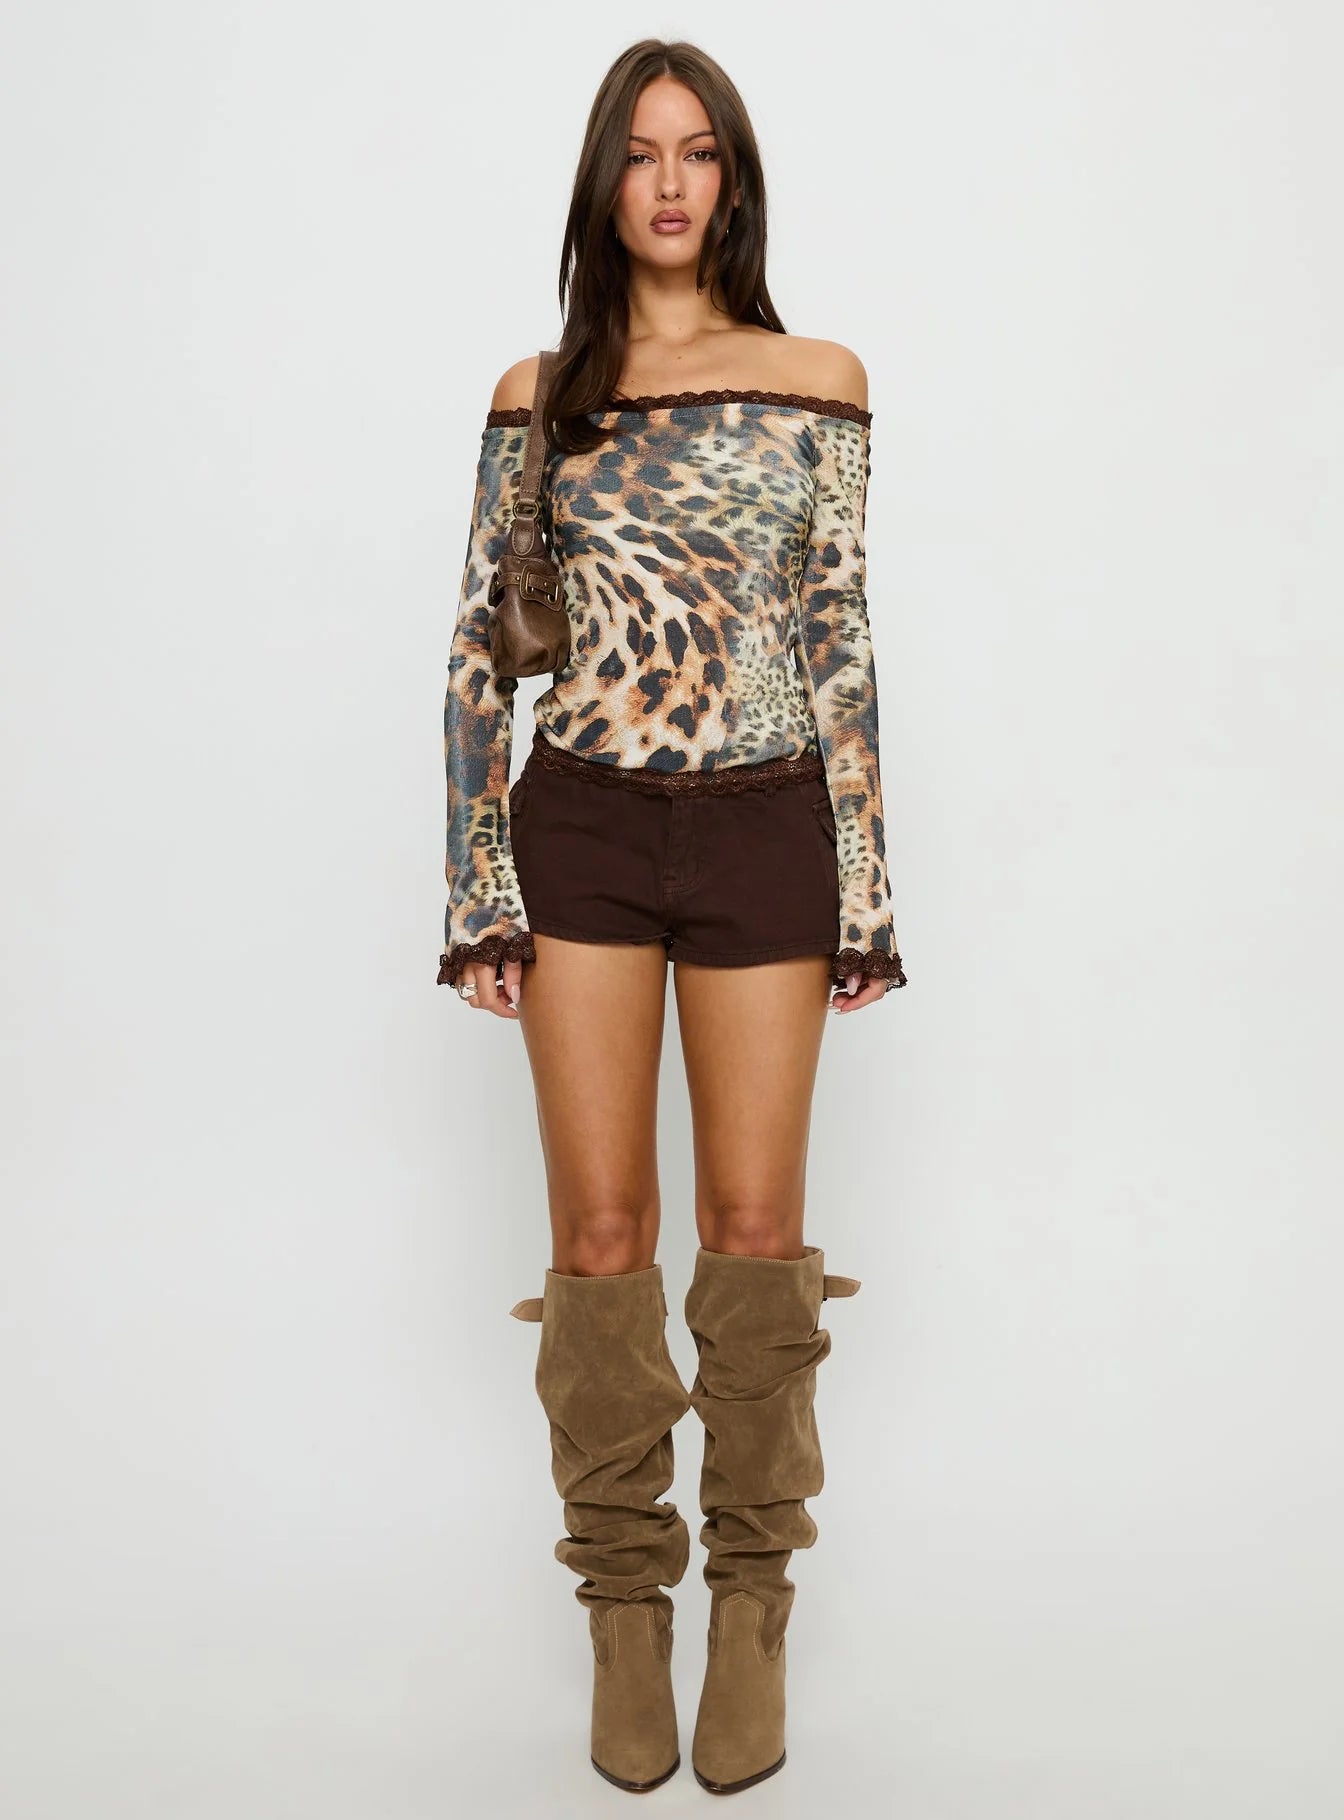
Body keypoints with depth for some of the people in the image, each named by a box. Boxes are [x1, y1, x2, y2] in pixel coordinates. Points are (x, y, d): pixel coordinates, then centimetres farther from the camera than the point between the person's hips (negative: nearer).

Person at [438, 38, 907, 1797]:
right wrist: (482, 888, 0)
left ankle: (752, 1601, 23)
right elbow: (480, 648, 6)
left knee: (757, 1225, 4)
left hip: (763, 828, 0)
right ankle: (626, 1601, 22)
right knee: (599, 1228, 4)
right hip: (583, 827, 1)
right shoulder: (538, 395, 7)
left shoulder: (817, 382, 5)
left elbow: (843, 641, 4)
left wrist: (863, 891, 0)